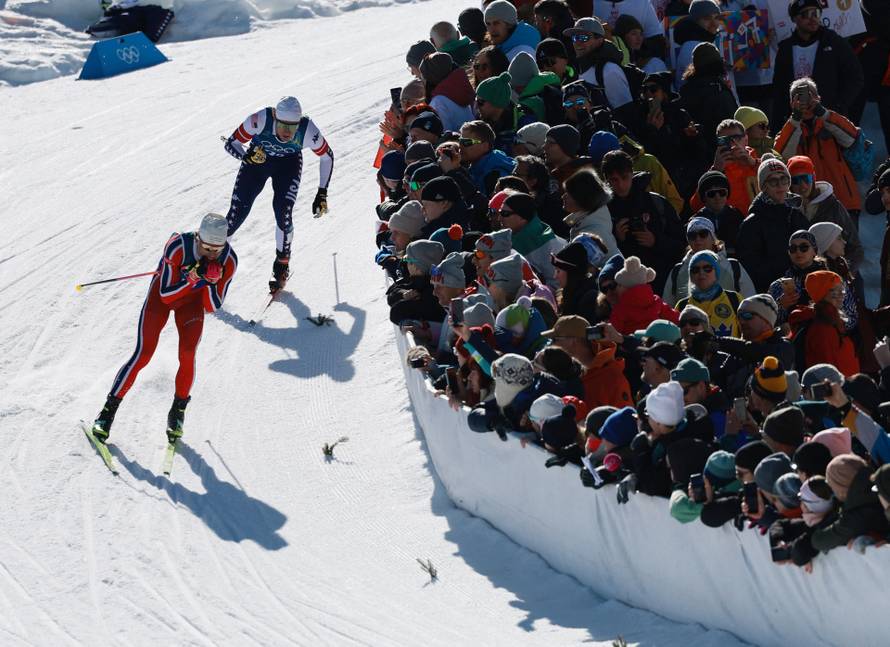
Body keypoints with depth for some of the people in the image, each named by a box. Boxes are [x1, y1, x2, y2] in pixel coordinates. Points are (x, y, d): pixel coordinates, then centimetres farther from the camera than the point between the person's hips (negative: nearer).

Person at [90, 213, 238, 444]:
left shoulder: (228, 261, -26)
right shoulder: (178, 246, -35)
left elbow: (212, 308, -18)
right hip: (163, 293, -2)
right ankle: (109, 410, 2)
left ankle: (178, 411, 4)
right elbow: (166, 295, -28)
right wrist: (194, 278, -42)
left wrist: (210, 282, -36)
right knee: (143, 354, -12)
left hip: (192, 300, 2)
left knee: (187, 355, -18)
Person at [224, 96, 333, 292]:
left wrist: (322, 194, -13)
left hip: (289, 163, 0)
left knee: (283, 211, -20)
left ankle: (282, 267, 2)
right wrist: (247, 156, -45)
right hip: (257, 158, 0)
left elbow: (327, 156, -13)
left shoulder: (308, 131, -33)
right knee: (237, 213, -9)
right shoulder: (260, 120, -36)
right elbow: (230, 144, -24)